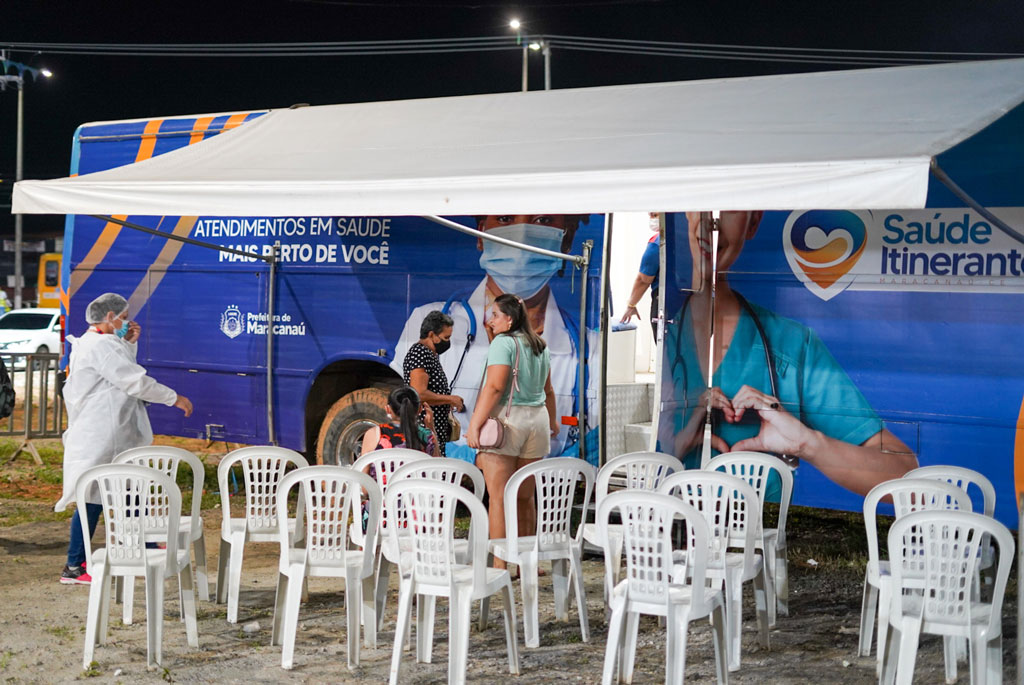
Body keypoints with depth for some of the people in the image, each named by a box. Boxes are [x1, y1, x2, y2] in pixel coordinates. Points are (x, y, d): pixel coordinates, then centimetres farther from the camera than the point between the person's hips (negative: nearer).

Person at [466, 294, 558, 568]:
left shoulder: (503, 342, -9)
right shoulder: (541, 346, 13)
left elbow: (495, 387, -18)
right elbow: (547, 390, 22)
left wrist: (474, 425, -18)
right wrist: (552, 420, 37)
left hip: (506, 419, -7)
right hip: (537, 421, 7)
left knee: (499, 496, -4)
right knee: (526, 496, 13)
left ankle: (499, 565, -6)